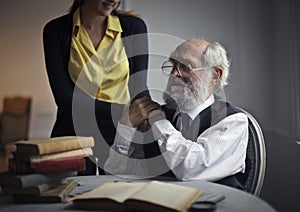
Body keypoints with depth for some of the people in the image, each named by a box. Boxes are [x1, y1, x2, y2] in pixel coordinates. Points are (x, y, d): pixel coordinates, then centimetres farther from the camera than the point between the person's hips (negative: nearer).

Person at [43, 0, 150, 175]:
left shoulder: (133, 26, -1)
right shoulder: (56, 30, -3)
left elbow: (139, 90, -2)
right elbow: (64, 96, -11)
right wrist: (126, 111, -21)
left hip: (120, 134, 1)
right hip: (74, 133, 0)